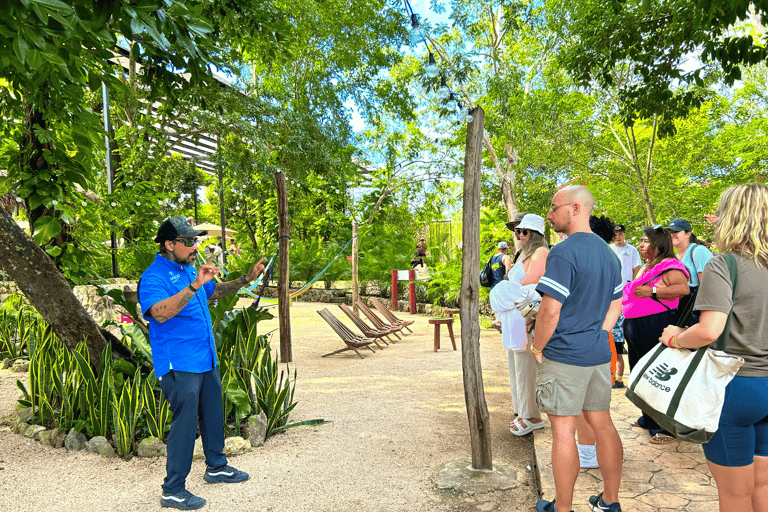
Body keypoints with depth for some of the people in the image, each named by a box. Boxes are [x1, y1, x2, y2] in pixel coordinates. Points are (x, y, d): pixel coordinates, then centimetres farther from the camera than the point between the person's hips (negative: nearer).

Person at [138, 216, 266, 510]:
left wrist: (246, 280, 15)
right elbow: (160, 313, -34)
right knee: (185, 422, -4)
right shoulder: (153, 277, -16)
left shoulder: (189, 269, 13)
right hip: (179, 366, -9)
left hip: (206, 360, 9)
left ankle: (216, 467, 36)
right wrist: (194, 286, -41)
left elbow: (215, 292, 27)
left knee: (213, 415, 18)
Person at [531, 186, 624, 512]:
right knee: (602, 424, 16)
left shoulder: (563, 253, -17)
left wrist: (538, 347, -7)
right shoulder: (608, 253, 11)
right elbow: (615, 305, 17)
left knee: (563, 431, 2)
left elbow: (550, 310, -20)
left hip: (564, 354, -8)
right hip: (599, 353, 9)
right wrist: (596, 338, 17)